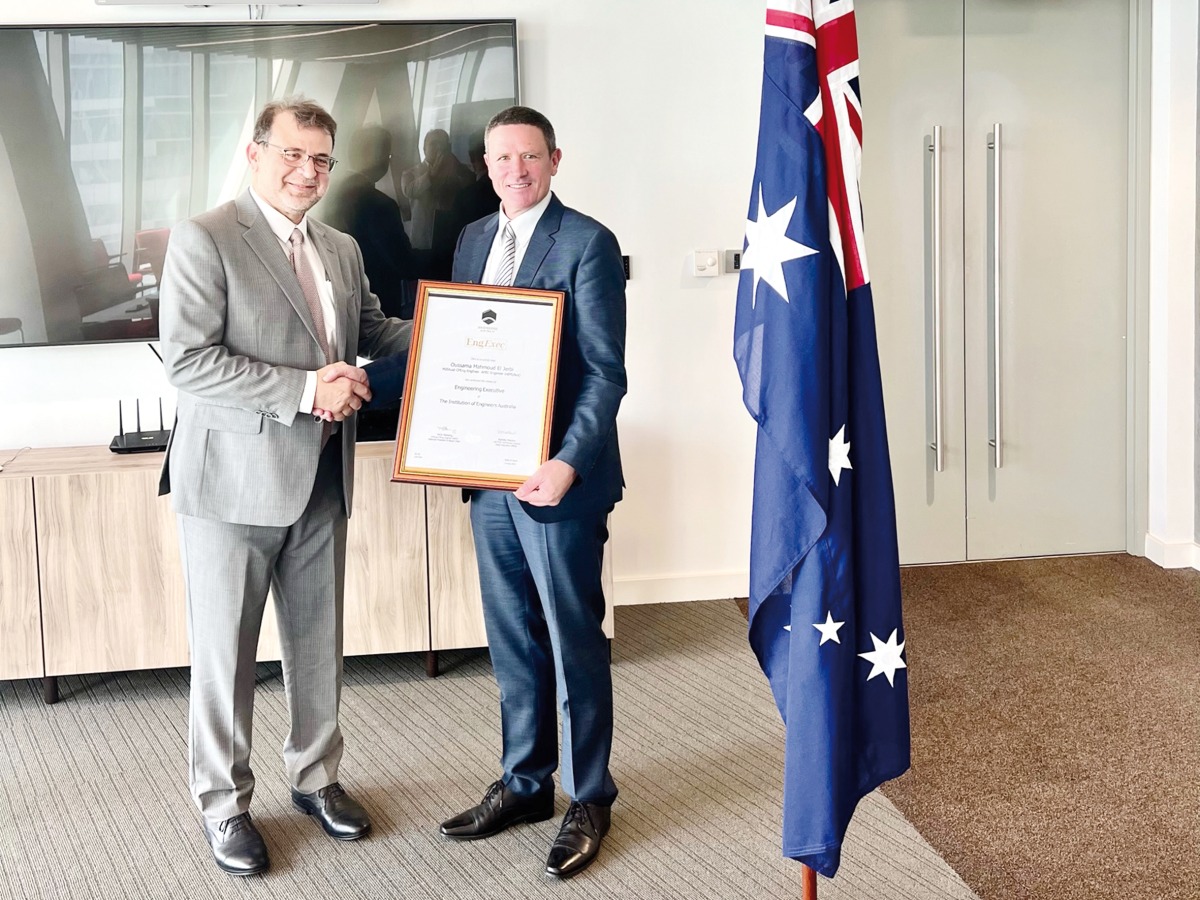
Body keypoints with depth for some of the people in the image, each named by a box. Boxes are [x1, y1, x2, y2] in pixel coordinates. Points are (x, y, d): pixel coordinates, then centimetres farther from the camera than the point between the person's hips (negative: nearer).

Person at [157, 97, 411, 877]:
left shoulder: (341, 250, 11)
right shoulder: (205, 240, -11)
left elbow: (374, 331, 23)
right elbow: (188, 360, -19)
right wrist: (305, 389, -24)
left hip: (321, 480, 6)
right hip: (234, 481, -6)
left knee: (320, 643, 16)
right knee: (225, 651, 5)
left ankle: (316, 776, 34)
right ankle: (224, 803, 21)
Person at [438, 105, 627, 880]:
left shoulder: (587, 243, -9)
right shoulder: (473, 240, 12)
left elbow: (606, 372, -13)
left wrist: (568, 462, -22)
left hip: (557, 475, -6)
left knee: (575, 644, 4)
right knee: (512, 642, 15)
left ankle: (590, 800, 17)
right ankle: (525, 783, 29)